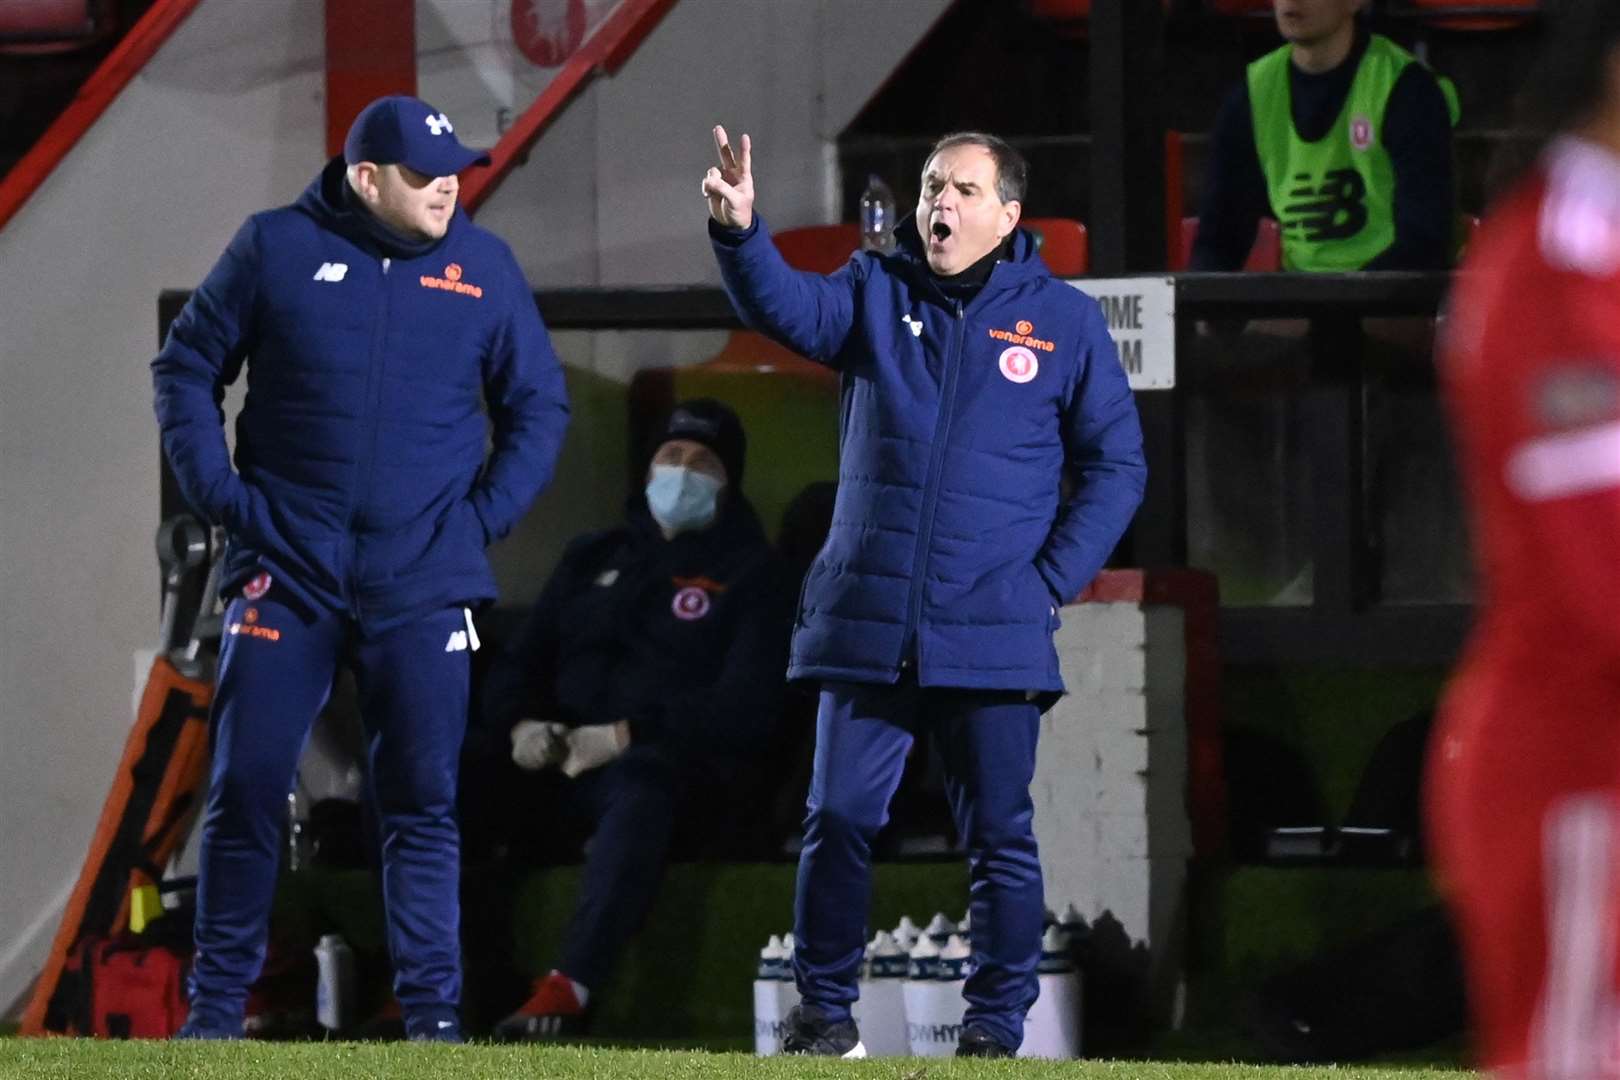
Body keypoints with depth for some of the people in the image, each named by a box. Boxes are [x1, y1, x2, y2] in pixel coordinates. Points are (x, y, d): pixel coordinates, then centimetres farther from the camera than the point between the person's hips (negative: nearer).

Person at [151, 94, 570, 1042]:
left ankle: (433, 1013, 2)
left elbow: (540, 404, 12)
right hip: (286, 571, -1)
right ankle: (216, 1008, 6)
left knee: (424, 801, -1)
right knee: (247, 787, -2)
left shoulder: (483, 264, 5)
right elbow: (187, 367, 6)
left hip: (423, 585, 1)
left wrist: (486, 516, 1)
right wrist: (219, 493, -3)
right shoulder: (279, 248, 0)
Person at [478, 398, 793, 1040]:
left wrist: (628, 734, -17)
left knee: (639, 779, -42)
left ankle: (570, 988, -55)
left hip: (685, 775, -5)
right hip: (562, 767, 5)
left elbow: (745, 707, -6)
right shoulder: (595, 559, 24)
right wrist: (523, 723, -5)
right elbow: (520, 662, 20)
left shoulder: (749, 577, 9)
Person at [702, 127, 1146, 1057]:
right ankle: (824, 1009, 11)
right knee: (841, 817, 1)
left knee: (1000, 837, 2)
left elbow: (1117, 465, 6)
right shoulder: (878, 293, 8)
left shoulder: (1065, 320, 4)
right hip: (869, 625, 2)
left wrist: (1055, 580, -4)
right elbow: (788, 307, -12)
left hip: (994, 633, -2)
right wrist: (741, 232, -32)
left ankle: (997, 1027, 9)